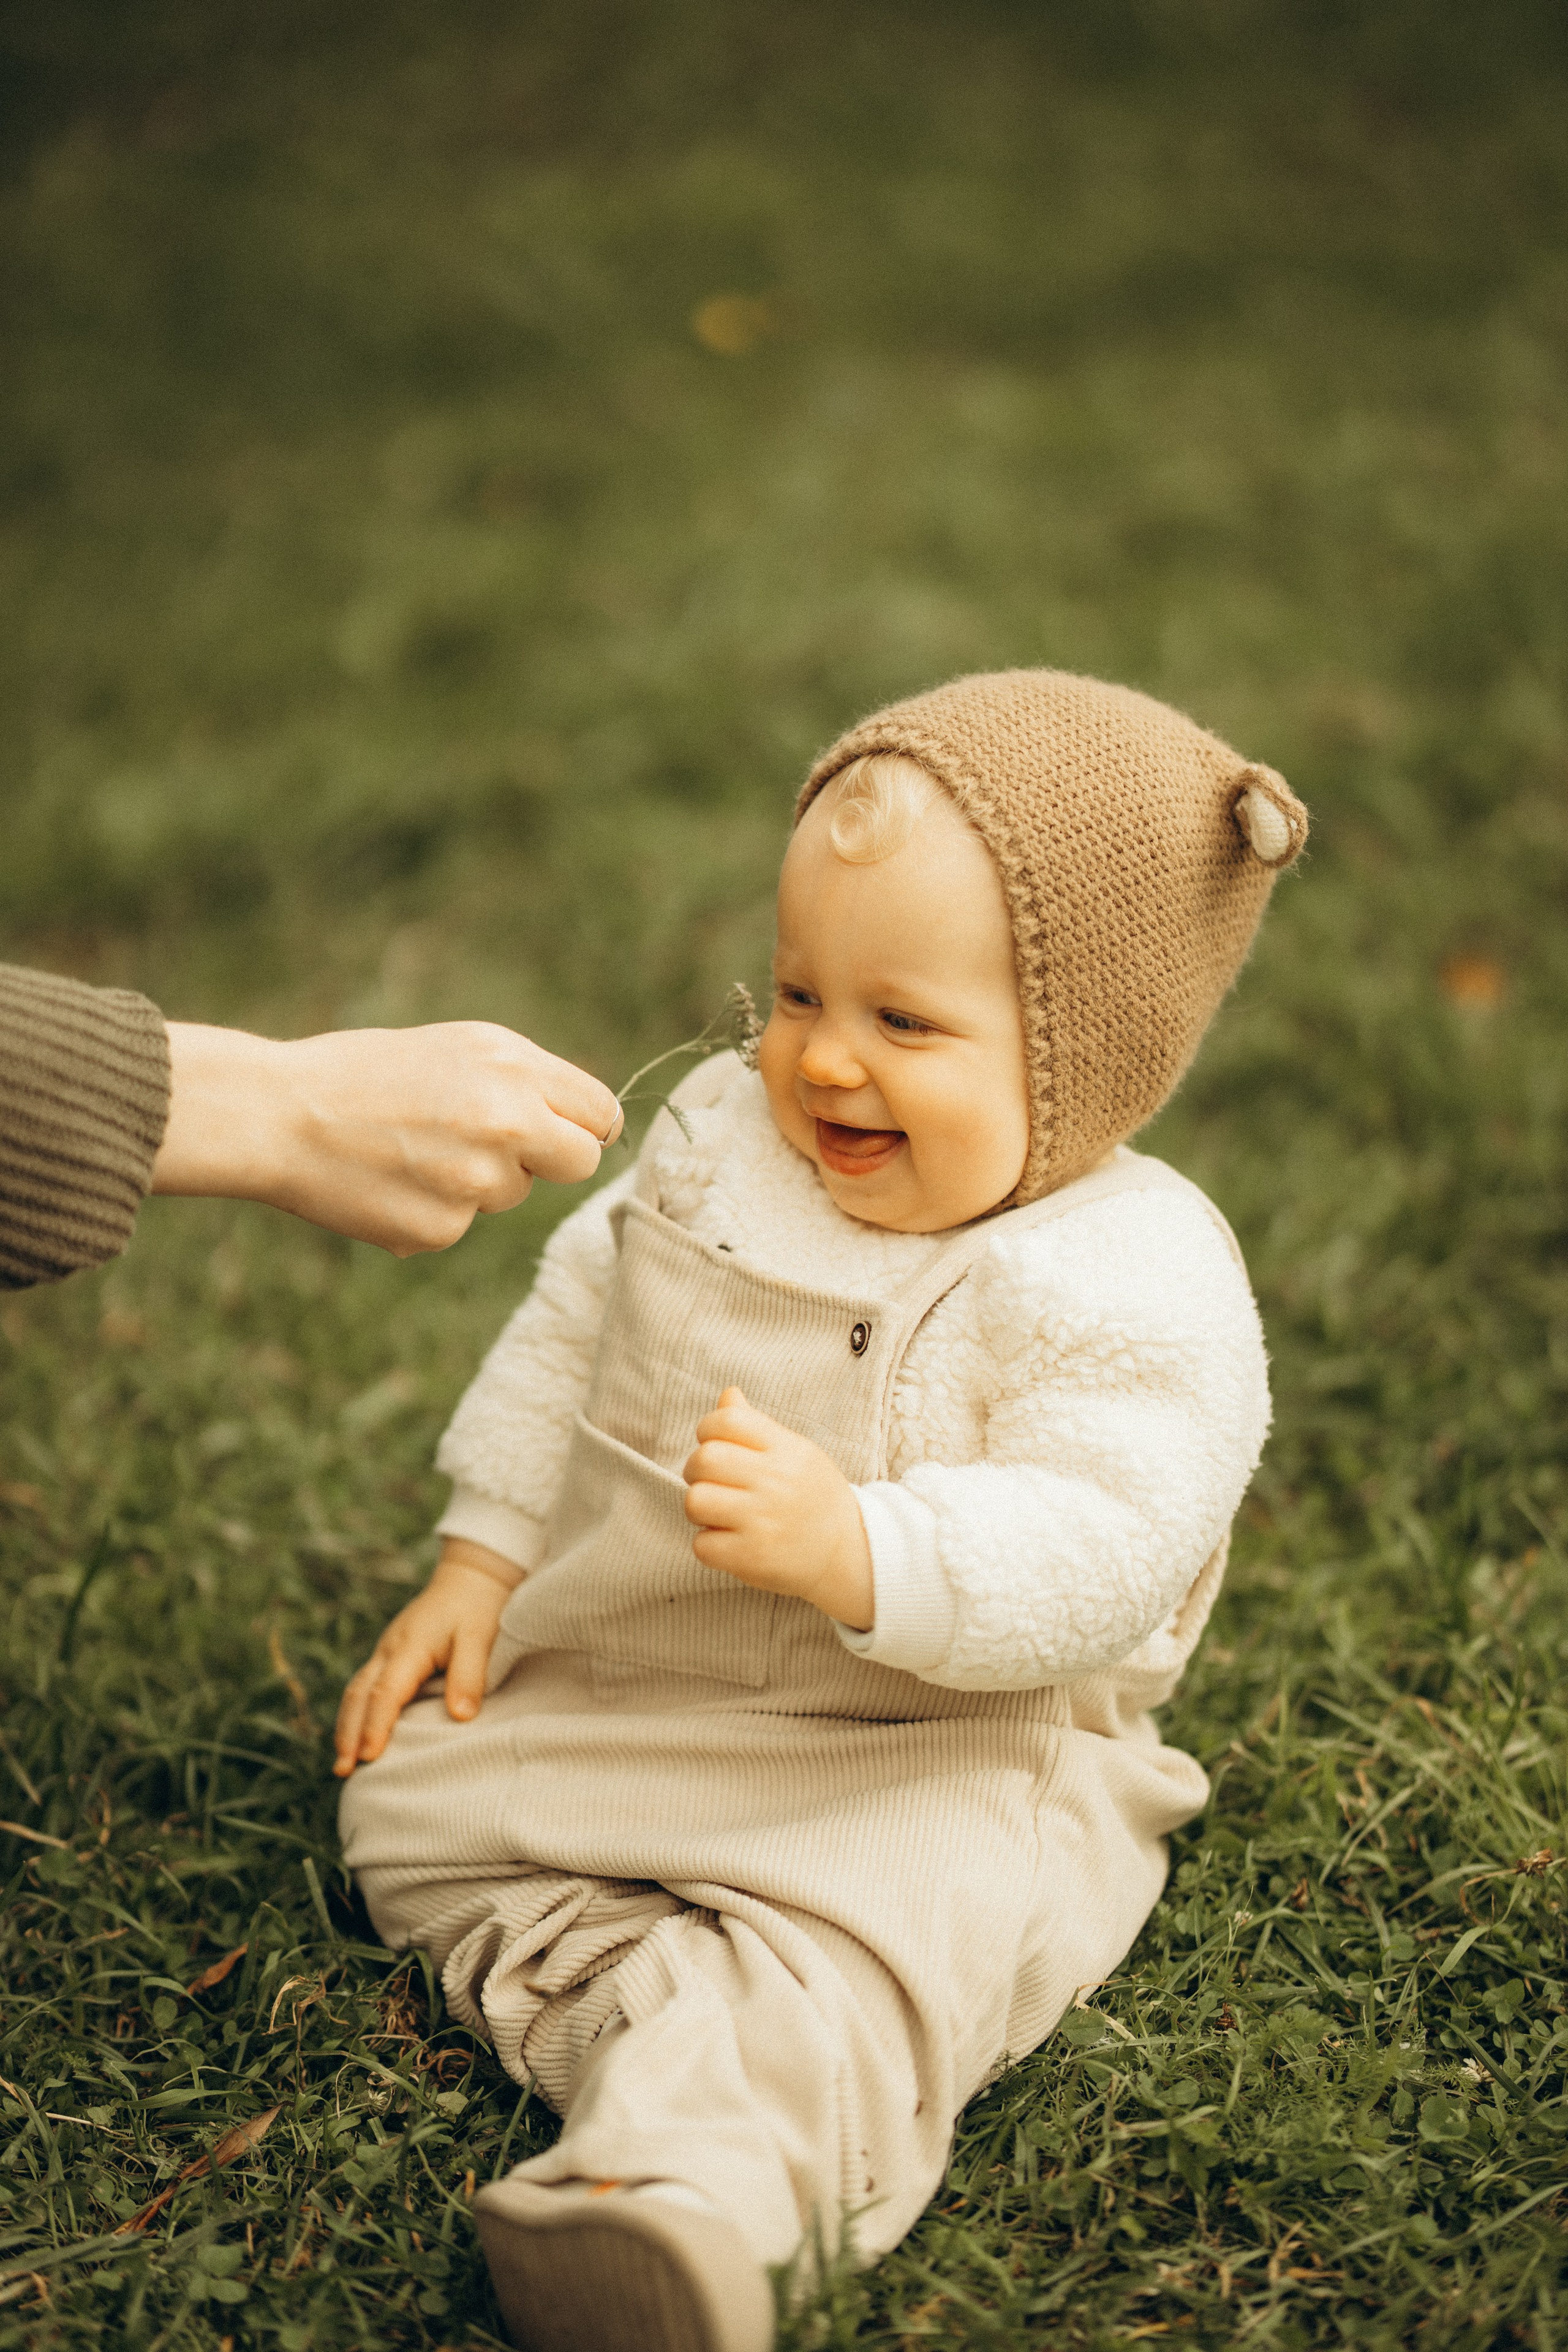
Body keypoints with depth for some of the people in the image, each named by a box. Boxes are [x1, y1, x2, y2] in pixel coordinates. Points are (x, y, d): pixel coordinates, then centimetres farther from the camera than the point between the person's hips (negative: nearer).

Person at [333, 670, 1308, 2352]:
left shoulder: (1134, 1284, -21)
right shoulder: (721, 1140, 1)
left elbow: (1093, 1558, -30)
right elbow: (570, 1331, 13)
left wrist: (856, 1551, -45)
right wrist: (481, 1563, 8)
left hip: (938, 1758, -7)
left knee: (850, 1961, -34)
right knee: (409, 1795, -5)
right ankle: (650, 2028, -21)